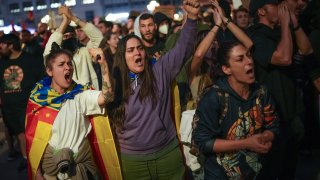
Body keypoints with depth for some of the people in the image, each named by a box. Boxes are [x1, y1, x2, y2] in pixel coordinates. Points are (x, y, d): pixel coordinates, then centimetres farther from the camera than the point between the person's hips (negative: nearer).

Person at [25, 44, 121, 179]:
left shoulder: (80, 95, -7)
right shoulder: (38, 98, -6)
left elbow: (106, 96, -26)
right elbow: (32, 138, -1)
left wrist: (103, 64, -36)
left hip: (83, 161, 0)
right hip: (50, 164, 0)